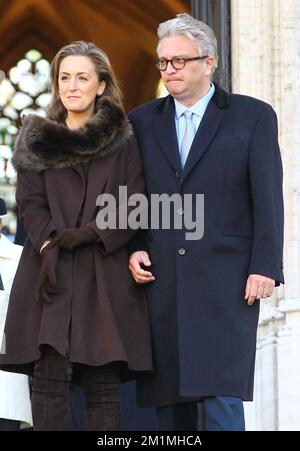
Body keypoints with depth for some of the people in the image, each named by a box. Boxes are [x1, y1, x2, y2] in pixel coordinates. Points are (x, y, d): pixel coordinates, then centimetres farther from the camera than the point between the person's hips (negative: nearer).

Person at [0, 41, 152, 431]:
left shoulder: (123, 142, 9)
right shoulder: (36, 141, 13)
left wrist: (88, 234, -12)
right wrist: (50, 246, -13)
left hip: (106, 275, 0)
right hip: (50, 273, 1)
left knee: (103, 384, -4)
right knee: (49, 377, -9)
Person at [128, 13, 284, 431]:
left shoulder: (253, 116, 3)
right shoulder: (142, 121, 13)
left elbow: (268, 198, -2)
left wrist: (264, 267, -9)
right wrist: (133, 250, 0)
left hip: (226, 281, -4)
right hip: (160, 280, 4)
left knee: (222, 395, -13)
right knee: (168, 399, 5)